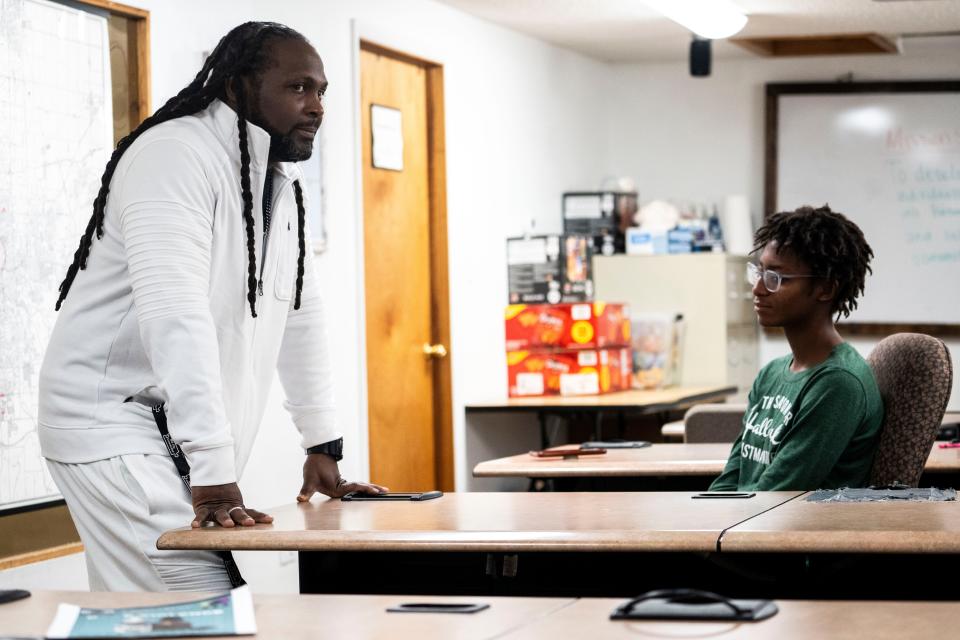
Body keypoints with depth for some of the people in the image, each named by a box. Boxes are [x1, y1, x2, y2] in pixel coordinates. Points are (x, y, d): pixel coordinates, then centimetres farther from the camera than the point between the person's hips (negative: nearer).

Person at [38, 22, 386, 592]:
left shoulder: (283, 184, 12)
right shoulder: (177, 156, -17)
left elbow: (300, 315, 20)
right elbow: (177, 319, -27)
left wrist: (323, 447, 18)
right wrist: (214, 476, -32)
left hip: (178, 434, 9)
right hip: (112, 418, -9)